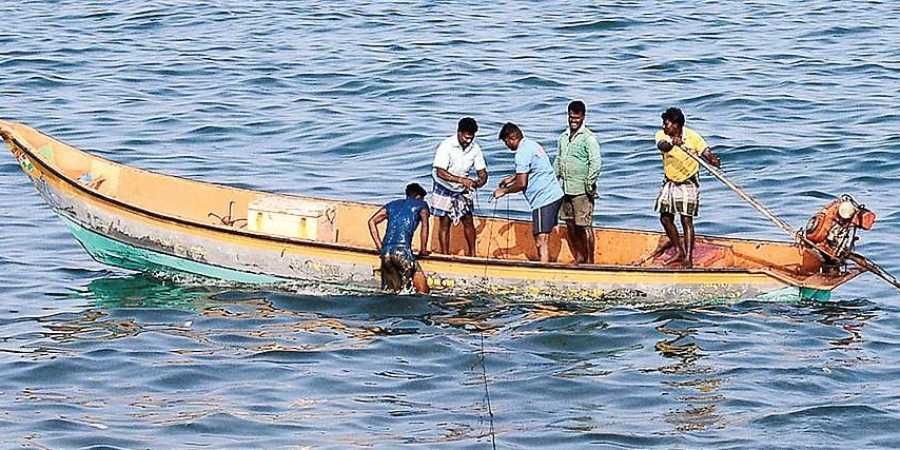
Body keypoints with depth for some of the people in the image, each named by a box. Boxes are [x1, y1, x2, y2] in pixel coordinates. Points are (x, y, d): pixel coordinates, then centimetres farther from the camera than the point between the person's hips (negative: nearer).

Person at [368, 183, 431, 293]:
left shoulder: (392, 205, 27)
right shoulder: (421, 204, 16)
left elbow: (372, 221, 20)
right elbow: (425, 225, 3)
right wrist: (423, 250, 10)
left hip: (385, 252, 5)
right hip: (402, 250, -5)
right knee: (422, 291, -6)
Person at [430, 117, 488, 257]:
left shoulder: (475, 149, -10)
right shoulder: (447, 146, -25)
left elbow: (482, 172, -5)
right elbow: (440, 172, -30)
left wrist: (480, 181, -29)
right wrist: (461, 180, -41)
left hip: (462, 190, 4)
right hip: (444, 188, -4)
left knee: (468, 220, 2)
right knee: (444, 223, -2)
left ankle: (472, 254, 15)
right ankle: (445, 255, 3)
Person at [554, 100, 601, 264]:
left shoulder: (588, 138, -8)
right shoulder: (563, 137, 14)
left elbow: (595, 163, -14)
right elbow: (558, 160, 22)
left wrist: (589, 185, -17)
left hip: (581, 191, -7)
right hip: (565, 189, 7)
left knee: (585, 226, -5)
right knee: (570, 226, 11)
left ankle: (590, 260, 0)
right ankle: (579, 257, 22)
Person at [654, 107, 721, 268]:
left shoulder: (693, 137, -13)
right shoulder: (662, 135, -8)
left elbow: (707, 153, -15)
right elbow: (662, 146, -29)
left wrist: (714, 160, -38)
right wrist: (672, 143, -52)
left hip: (688, 183, -5)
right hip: (670, 182, 5)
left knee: (686, 220, -10)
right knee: (665, 218, 10)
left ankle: (688, 259, -12)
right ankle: (680, 252, 27)